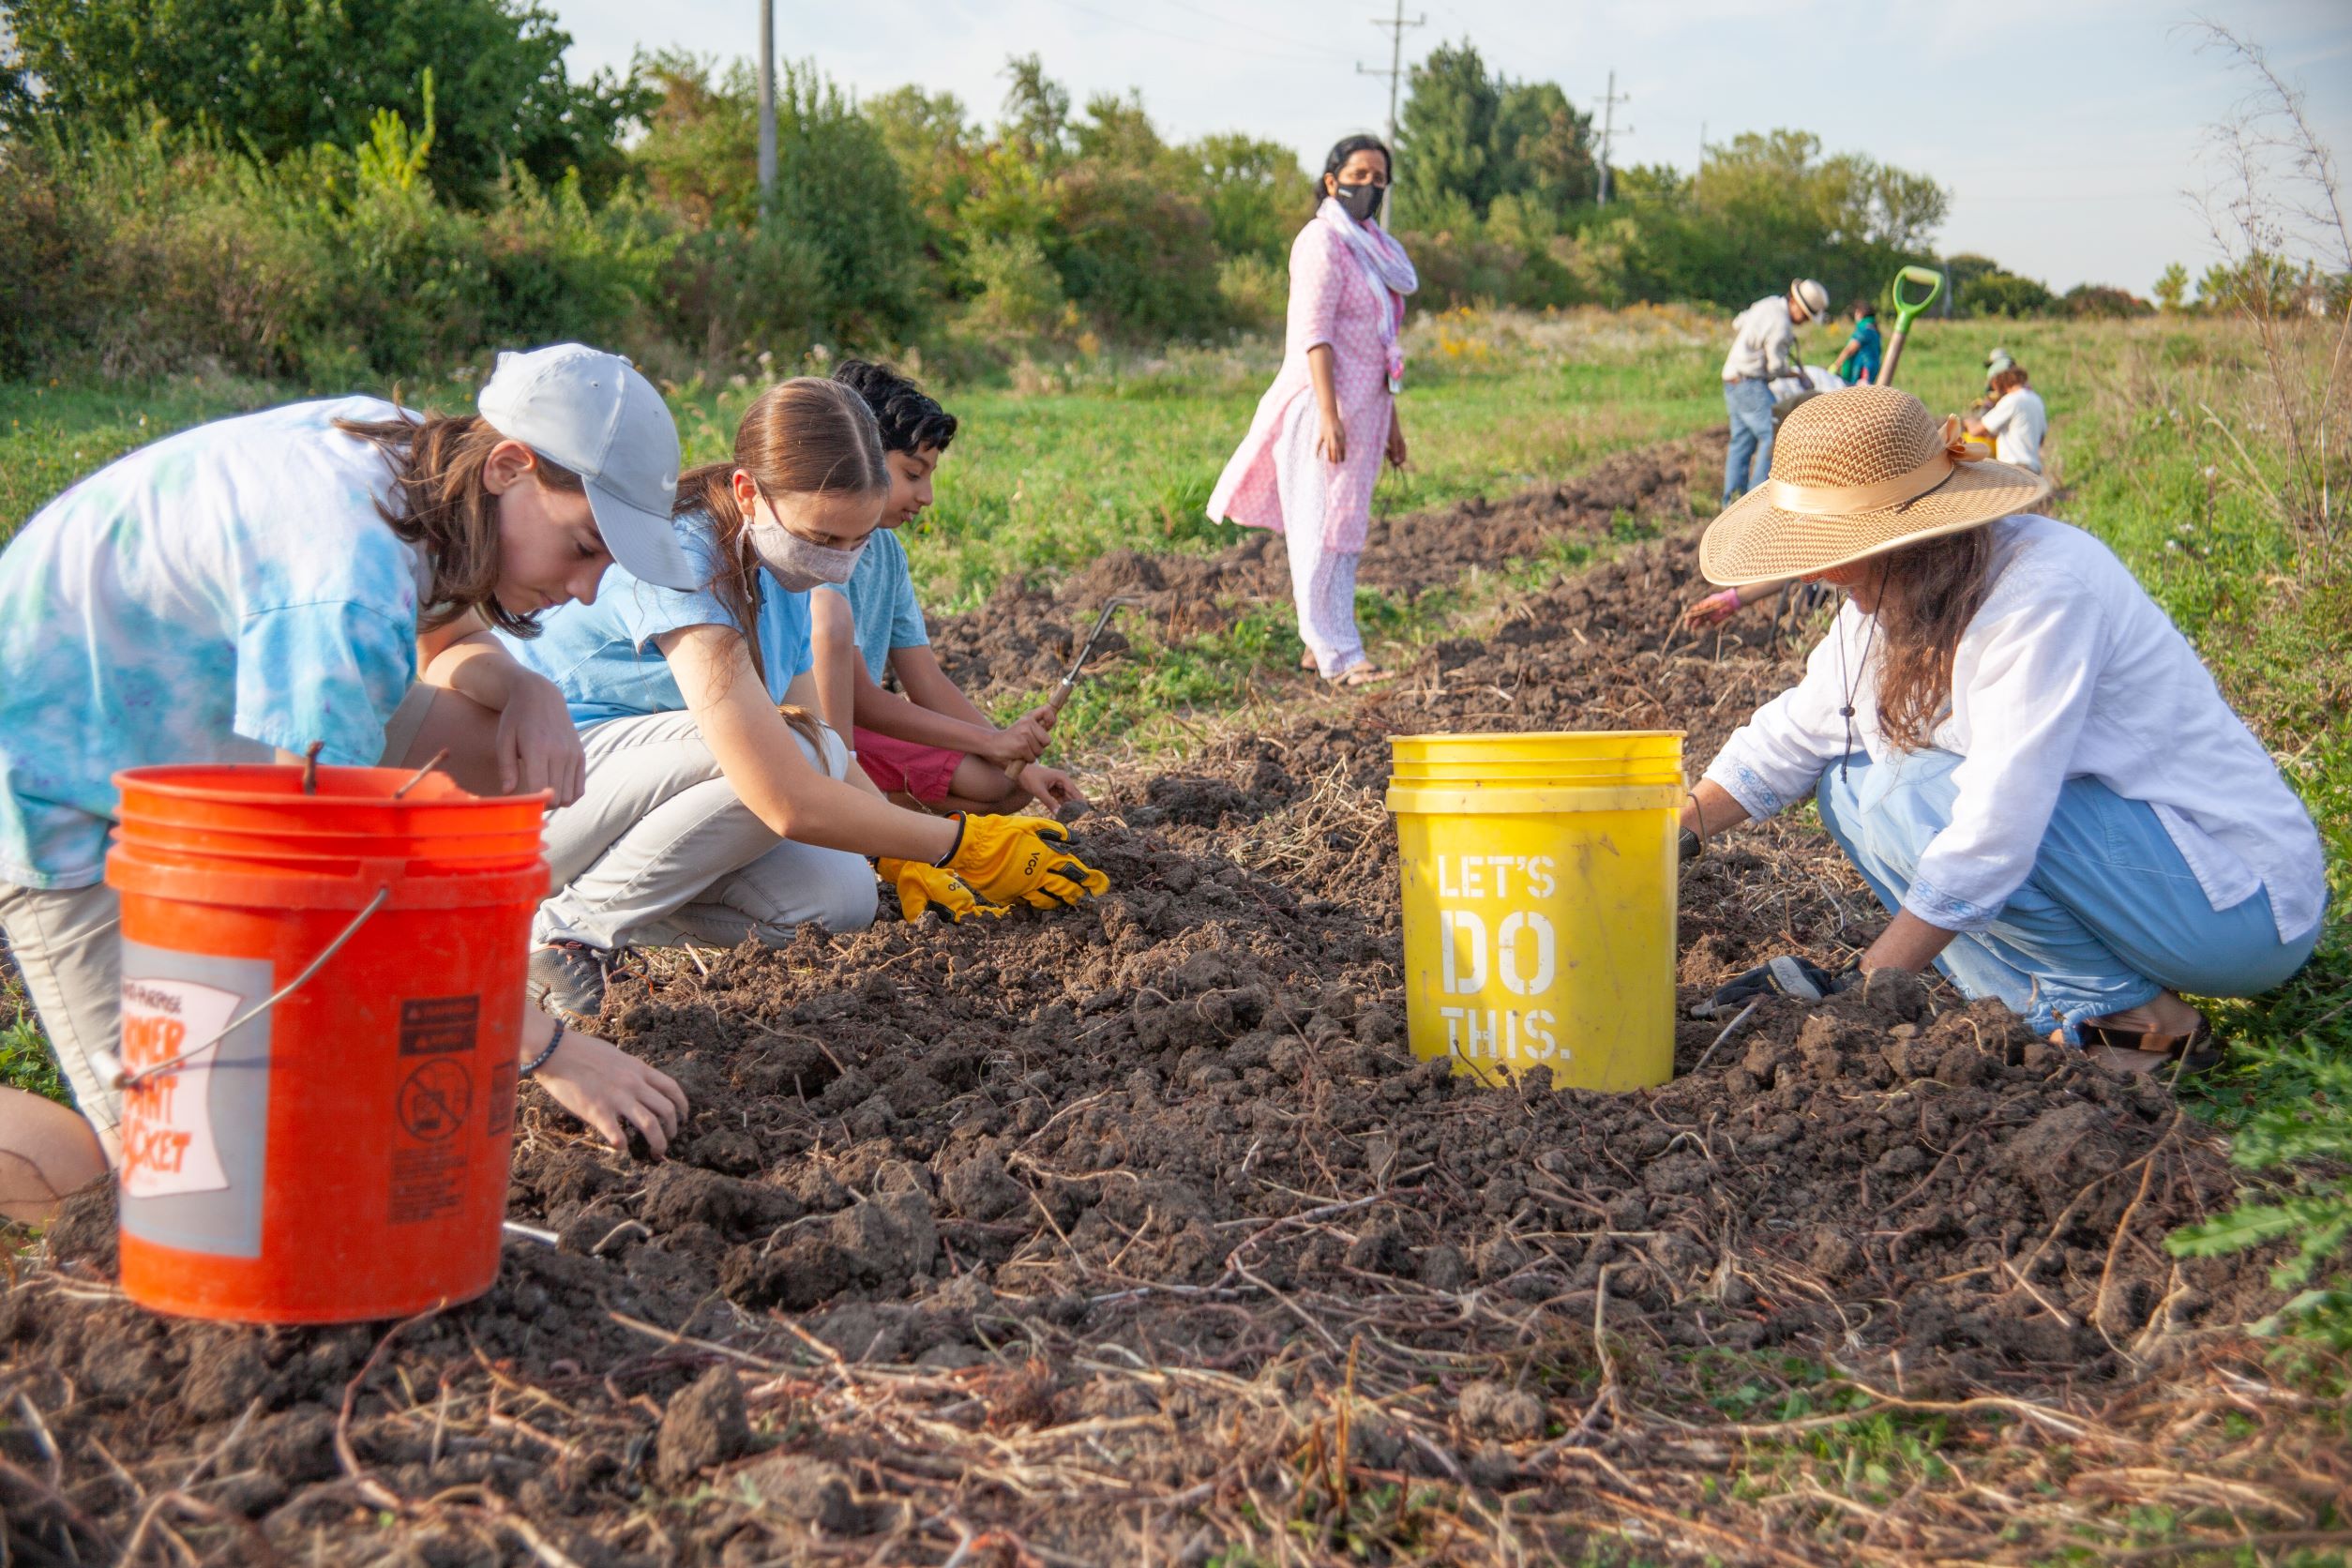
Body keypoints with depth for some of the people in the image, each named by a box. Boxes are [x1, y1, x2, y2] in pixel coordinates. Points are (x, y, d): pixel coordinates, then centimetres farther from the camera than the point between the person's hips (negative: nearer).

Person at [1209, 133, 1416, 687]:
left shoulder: (1373, 246, 18)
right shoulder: (1322, 242, -10)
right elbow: (1314, 334, -18)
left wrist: (1391, 419, 20)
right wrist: (1330, 415, -25)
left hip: (1363, 407, 9)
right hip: (1324, 405, -9)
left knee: (1344, 530, 11)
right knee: (1325, 529, -7)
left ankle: (1317, 646, 19)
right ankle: (1339, 656, -6)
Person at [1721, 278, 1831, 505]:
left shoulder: (1768, 304, 10)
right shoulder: (1780, 324, -19)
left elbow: (1738, 324, 26)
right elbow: (1776, 367, -14)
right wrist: (1797, 374, 4)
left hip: (1733, 382, 10)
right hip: (1750, 384, -10)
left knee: (1742, 440, 9)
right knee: (1773, 435, -12)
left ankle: (1732, 498, 7)